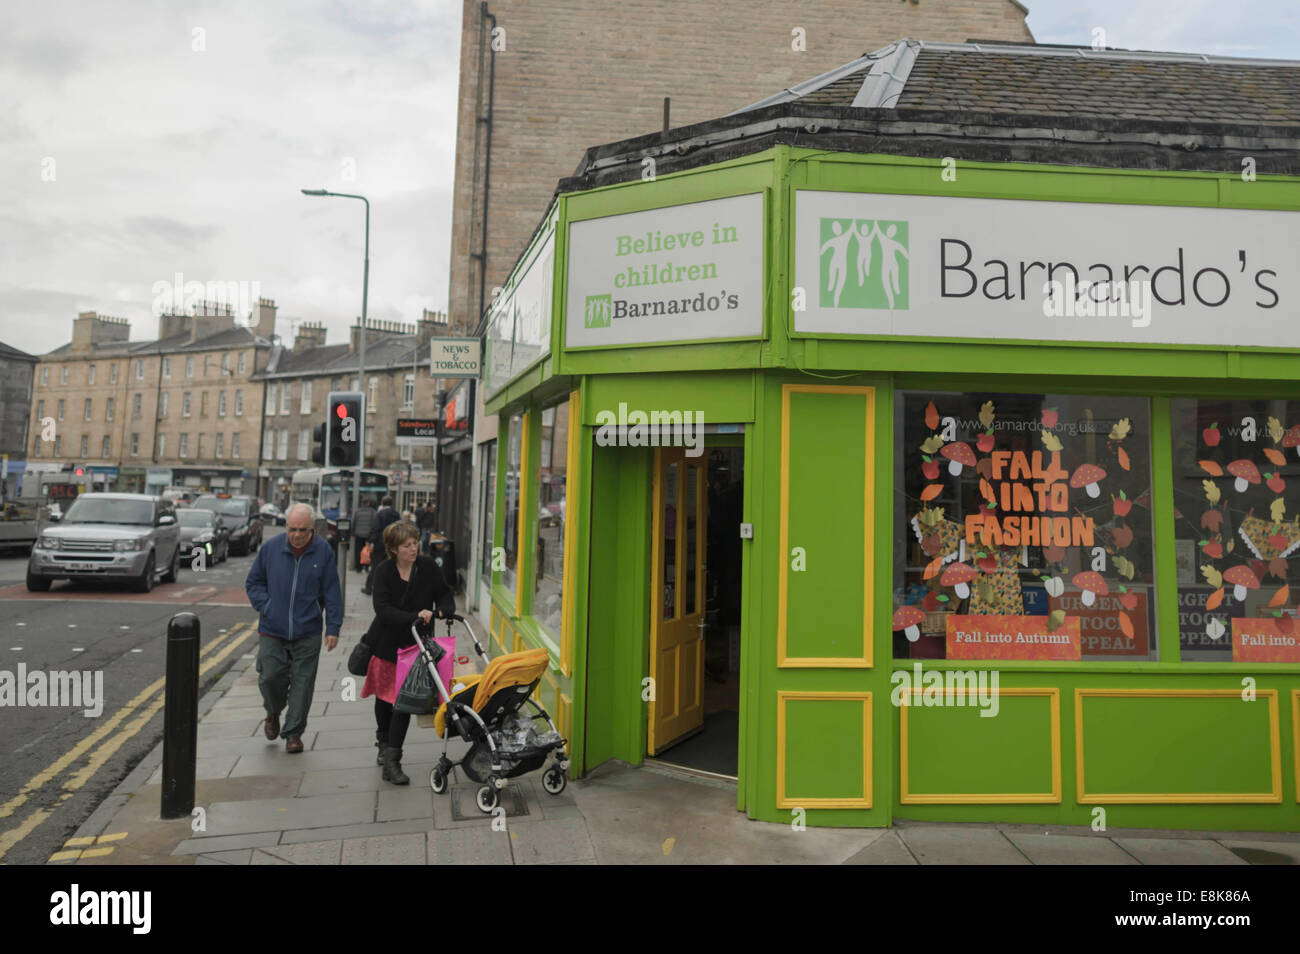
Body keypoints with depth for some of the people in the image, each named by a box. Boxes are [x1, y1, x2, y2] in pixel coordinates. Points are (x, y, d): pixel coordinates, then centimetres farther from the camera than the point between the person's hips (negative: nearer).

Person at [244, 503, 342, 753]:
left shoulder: (323, 551, -5)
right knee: (270, 677, 2)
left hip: (307, 632, -1)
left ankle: (293, 733, 18)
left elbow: (332, 592, 0)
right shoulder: (271, 547, -2)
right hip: (272, 630, 1)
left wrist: (333, 628, -3)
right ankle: (273, 713, 34)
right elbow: (253, 582, 11)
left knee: (302, 683, 3)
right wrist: (265, 607, -3)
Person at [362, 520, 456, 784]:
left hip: (414, 646, 0)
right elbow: (383, 610, -21)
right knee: (383, 697, 17)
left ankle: (391, 760, -2)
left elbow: (444, 594, 5)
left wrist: (443, 611, -18)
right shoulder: (383, 572, -10)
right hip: (385, 643, 0)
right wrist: (415, 616, -34)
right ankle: (385, 745, 43)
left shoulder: (428, 567, -5)